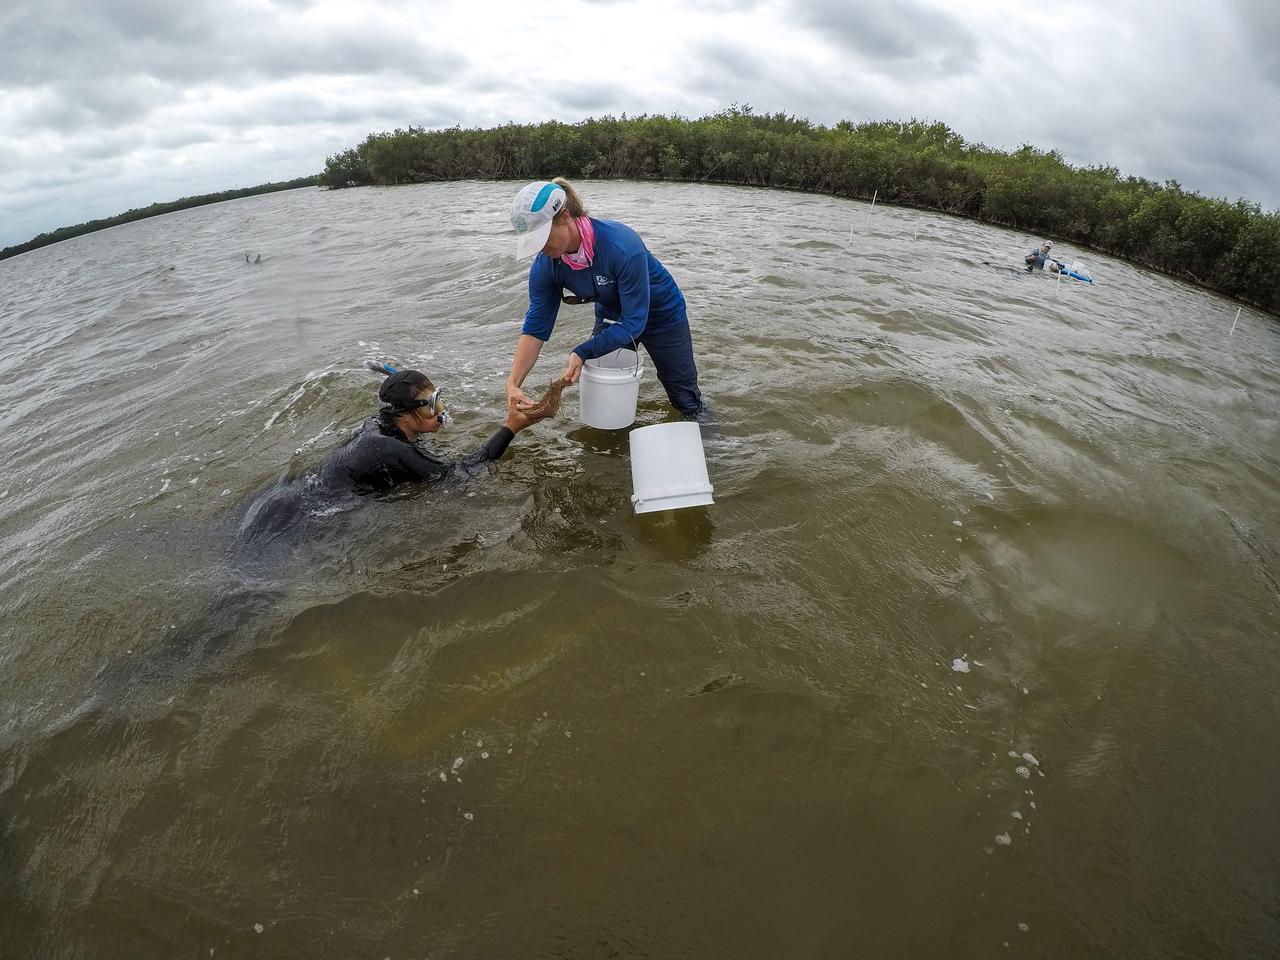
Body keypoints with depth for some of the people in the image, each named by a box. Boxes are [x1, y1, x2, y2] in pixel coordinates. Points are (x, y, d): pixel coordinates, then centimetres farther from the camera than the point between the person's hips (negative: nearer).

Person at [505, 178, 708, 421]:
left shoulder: (623, 245, -41)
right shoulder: (546, 264, -25)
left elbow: (633, 322, -38)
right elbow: (535, 328, -21)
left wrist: (582, 352, -43)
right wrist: (513, 383, -33)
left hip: (660, 312, -4)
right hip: (611, 316, 4)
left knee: (684, 394, 11)